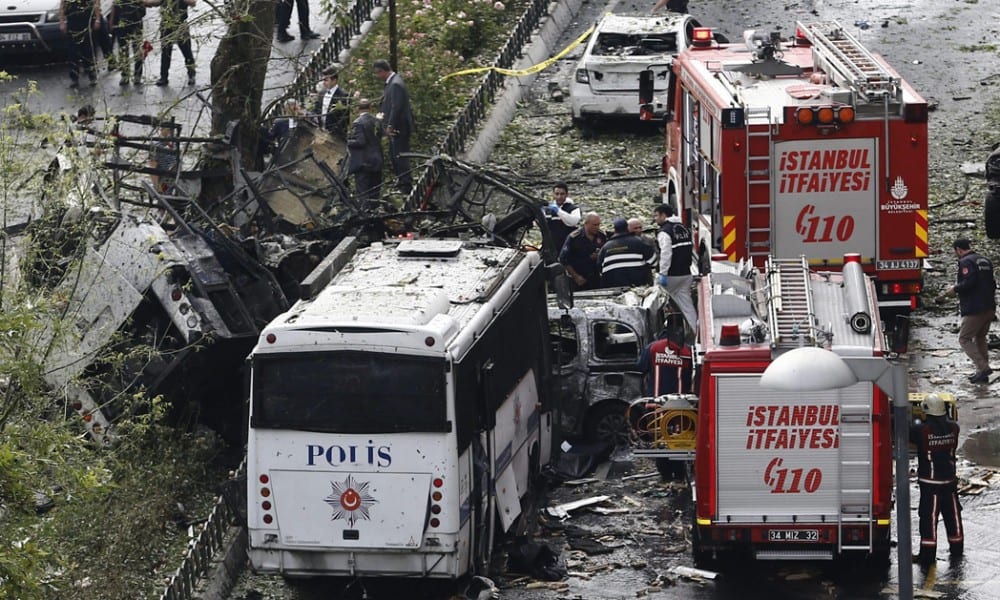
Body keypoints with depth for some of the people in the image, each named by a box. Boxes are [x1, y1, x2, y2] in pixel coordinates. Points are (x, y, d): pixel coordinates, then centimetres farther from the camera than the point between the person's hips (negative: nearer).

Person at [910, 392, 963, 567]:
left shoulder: (922, 430, -19)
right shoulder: (953, 428, -5)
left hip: (930, 482, -5)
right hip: (950, 480, 5)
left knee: (929, 517, 0)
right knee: (953, 515, 17)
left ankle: (928, 554, 2)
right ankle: (956, 548, 30)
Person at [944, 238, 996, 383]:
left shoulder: (966, 262, -11)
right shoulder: (985, 261, 17)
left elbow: (969, 282, -24)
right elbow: (992, 284, 22)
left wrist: (955, 289, -9)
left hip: (975, 310, -9)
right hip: (989, 308, 9)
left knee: (964, 339, -2)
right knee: (980, 338, 19)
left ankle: (983, 367, -15)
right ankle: (982, 373, 18)